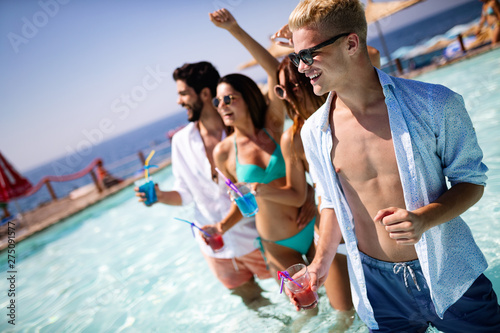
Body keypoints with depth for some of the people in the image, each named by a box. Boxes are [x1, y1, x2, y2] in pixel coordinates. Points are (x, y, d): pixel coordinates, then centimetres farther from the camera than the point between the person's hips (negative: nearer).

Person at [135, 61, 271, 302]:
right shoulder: (181, 141, -3)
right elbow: (185, 193, 3)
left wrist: (224, 224, -23)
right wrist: (160, 196, -16)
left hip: (253, 236, -3)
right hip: (215, 244, 3)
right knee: (252, 299, 22)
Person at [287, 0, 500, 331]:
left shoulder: (434, 104, -15)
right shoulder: (314, 132, -5)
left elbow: (472, 179, -5)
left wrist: (425, 218, -23)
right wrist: (321, 263, -4)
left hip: (450, 279, -1)